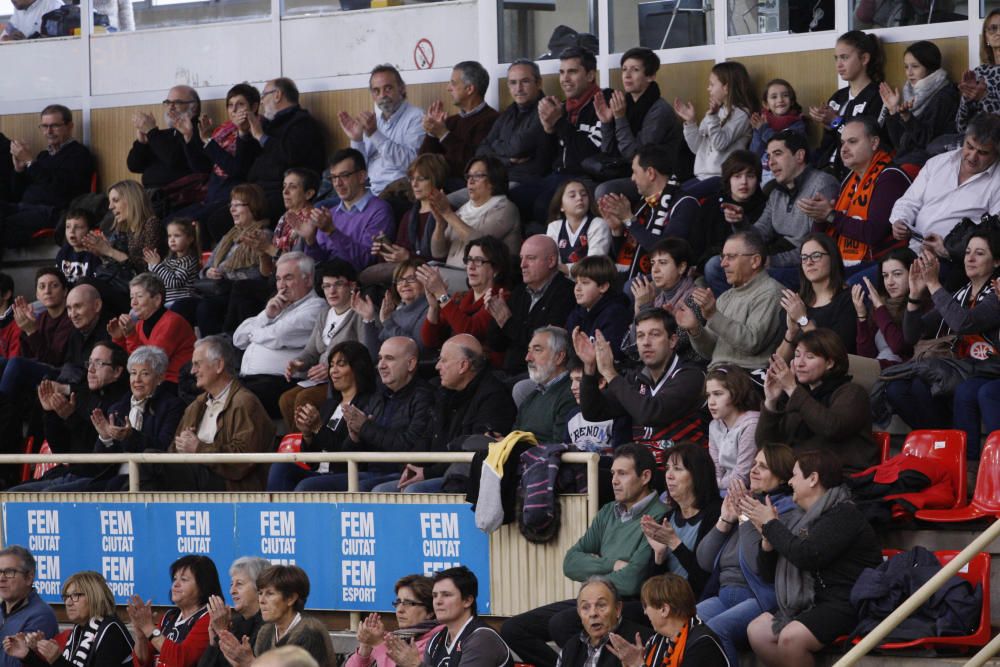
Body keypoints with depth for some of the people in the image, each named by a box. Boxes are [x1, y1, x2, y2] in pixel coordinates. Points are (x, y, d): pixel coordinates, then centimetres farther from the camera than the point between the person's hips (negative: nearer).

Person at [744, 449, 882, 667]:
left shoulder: (844, 514, -9)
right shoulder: (806, 521, 16)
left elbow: (807, 557, -22)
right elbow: (770, 574, 18)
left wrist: (771, 524, -10)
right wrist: (767, 534, 0)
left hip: (848, 604, -9)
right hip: (817, 600, 9)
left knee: (791, 637, -30)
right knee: (757, 631, -8)